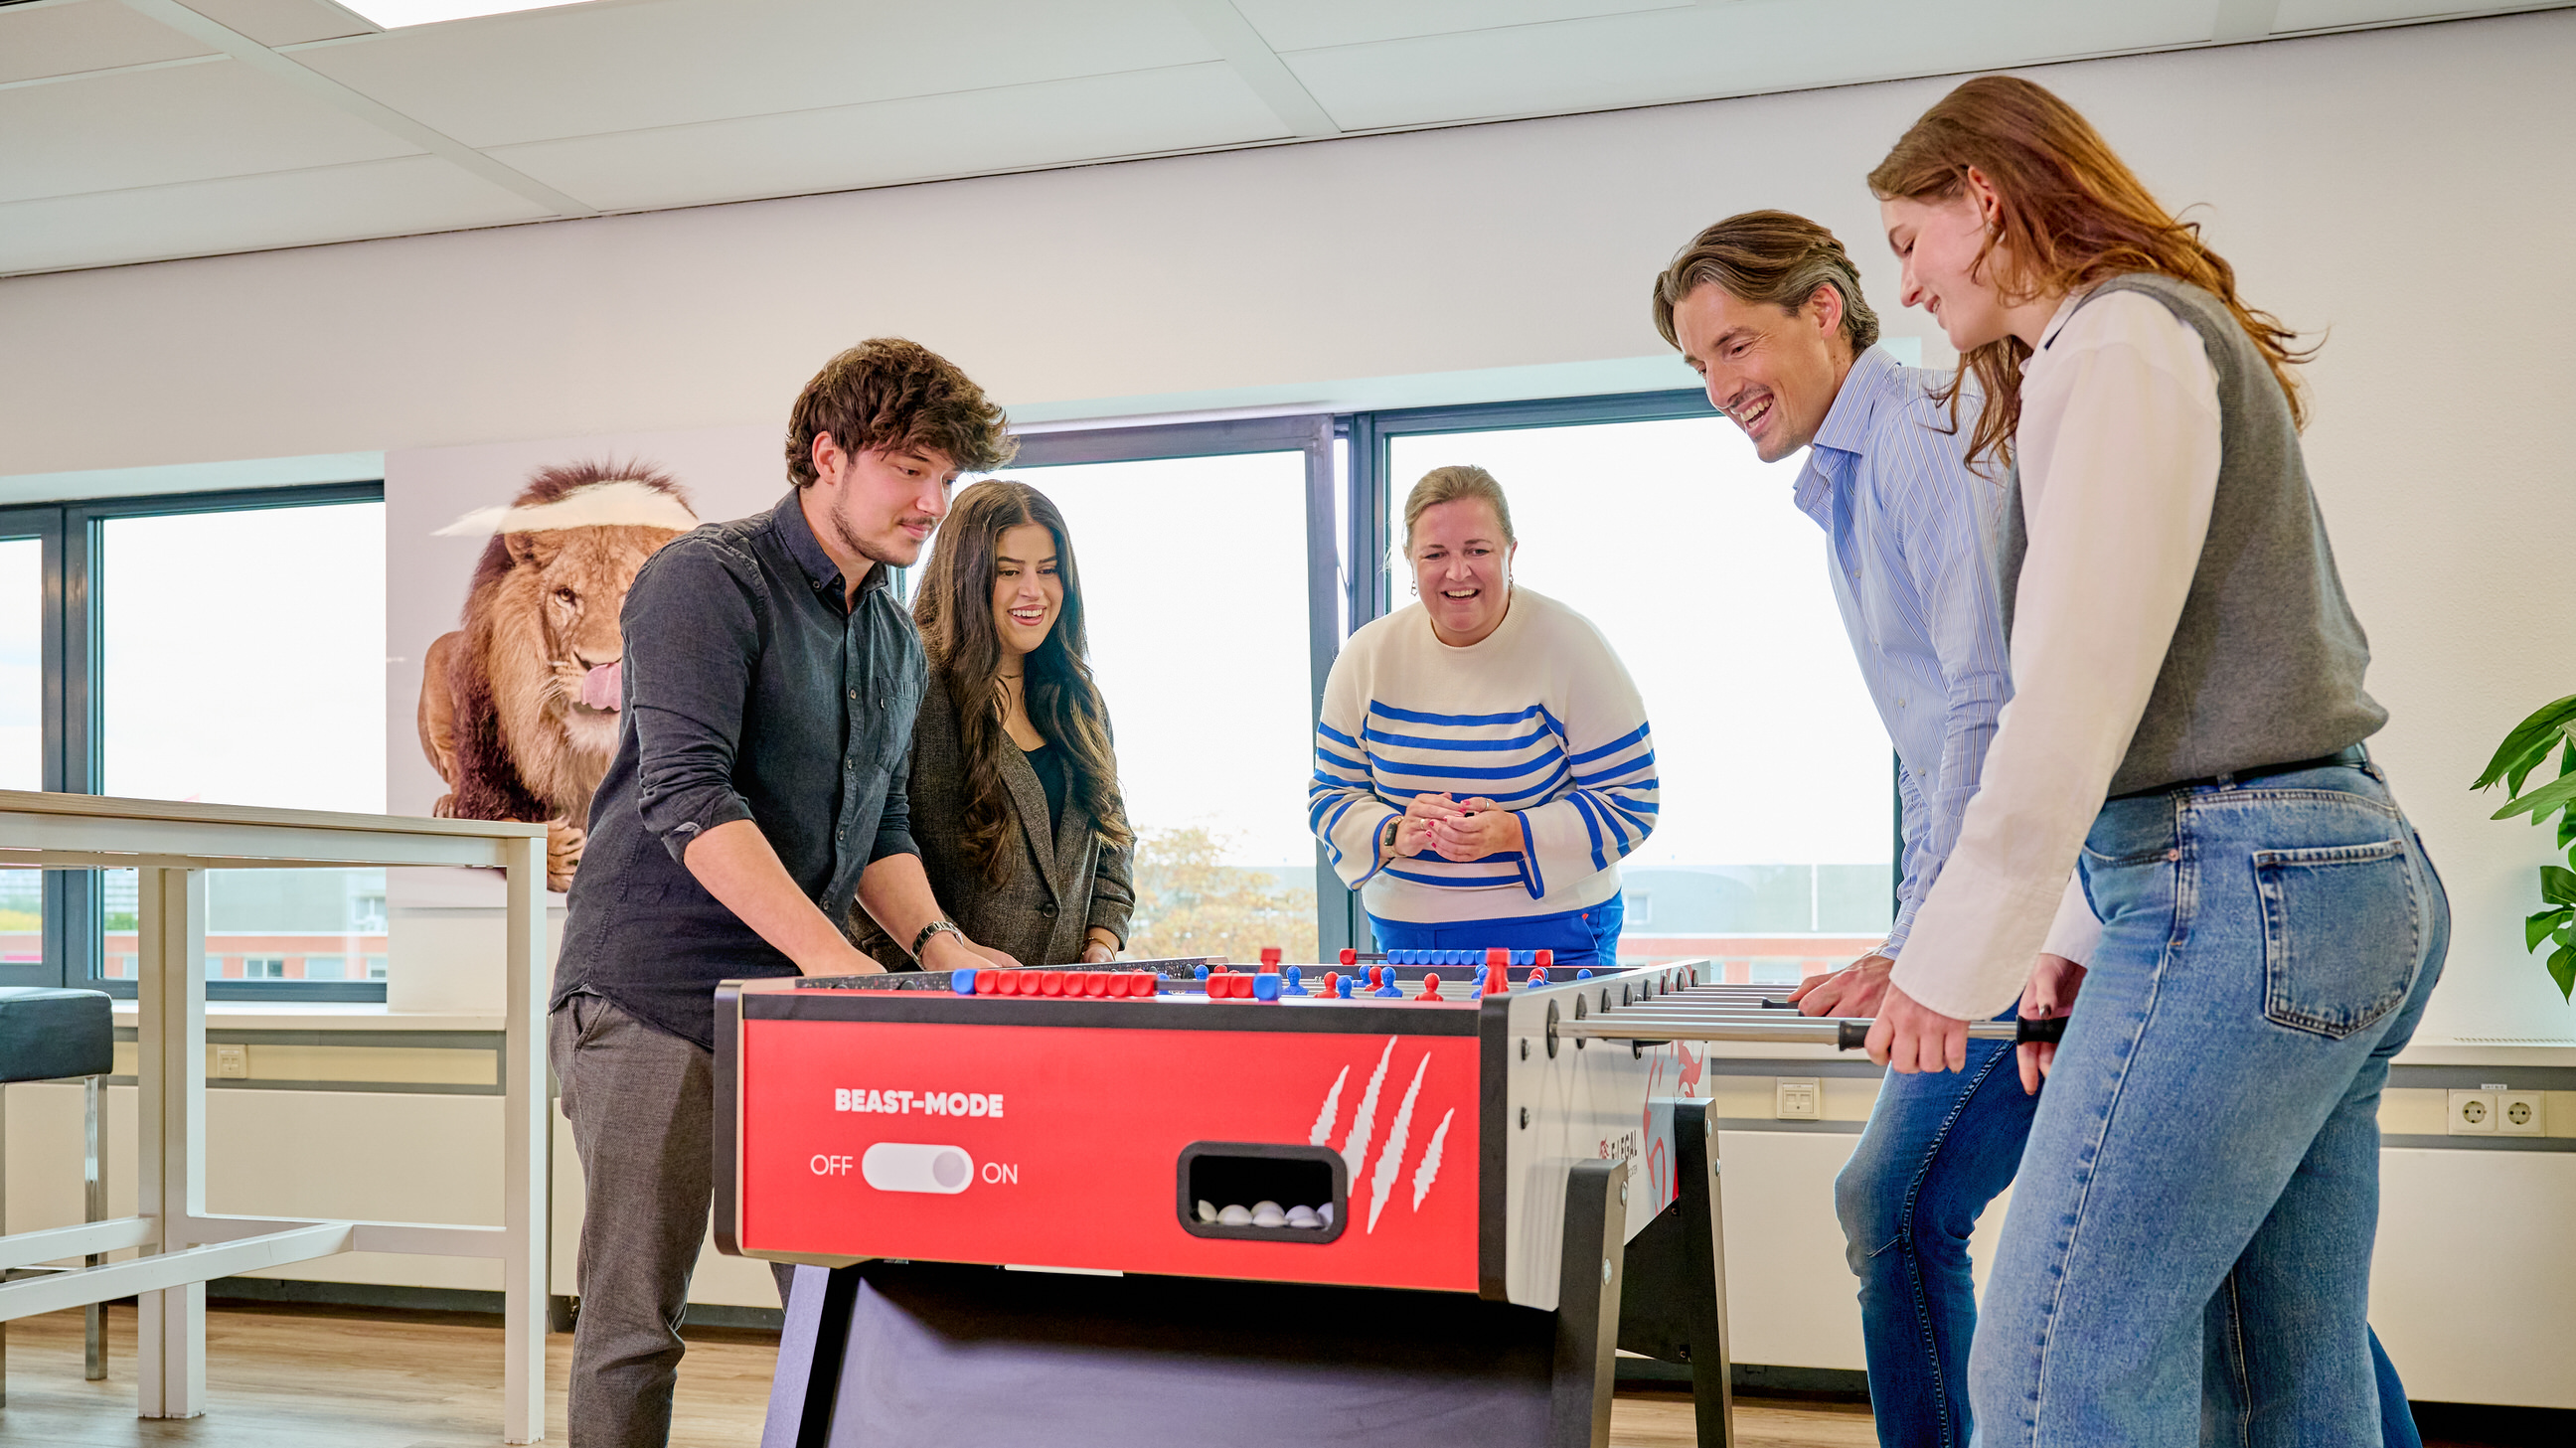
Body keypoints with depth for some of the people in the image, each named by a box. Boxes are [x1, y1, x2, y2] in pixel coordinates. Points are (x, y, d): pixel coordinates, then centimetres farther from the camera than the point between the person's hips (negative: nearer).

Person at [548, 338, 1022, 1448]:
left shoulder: (898, 639, 15)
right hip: (653, 1001, -7)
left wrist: (938, 942, 1)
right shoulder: (707, 579, -10)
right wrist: (831, 957, -29)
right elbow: (687, 794, -21)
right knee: (633, 1325, -1)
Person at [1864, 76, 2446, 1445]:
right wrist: (2084, 934, 21)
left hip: (2241, 886, -10)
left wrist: (1952, 957, -12)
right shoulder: (2173, 338, 25)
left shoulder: (2121, 336, -6)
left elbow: (2086, 681, -16)